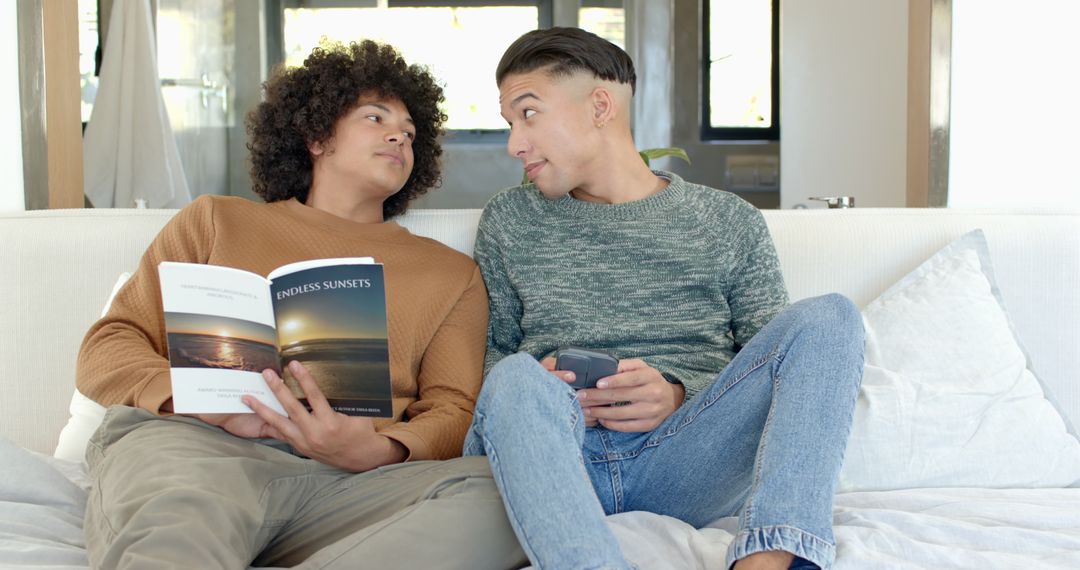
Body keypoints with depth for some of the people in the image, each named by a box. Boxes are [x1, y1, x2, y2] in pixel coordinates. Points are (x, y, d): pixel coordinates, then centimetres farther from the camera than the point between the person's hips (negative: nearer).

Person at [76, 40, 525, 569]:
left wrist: (378, 452, -13)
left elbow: (453, 412, 12)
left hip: (350, 482, 5)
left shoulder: (451, 273, 26)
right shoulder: (217, 221, 24)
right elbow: (105, 352, 17)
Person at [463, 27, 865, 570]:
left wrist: (679, 396, -9)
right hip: (555, 455, 0)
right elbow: (490, 353, 18)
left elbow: (775, 374, 12)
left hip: (684, 456, 1)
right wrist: (535, 396, -6)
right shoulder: (509, 220, 20)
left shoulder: (729, 223, 16)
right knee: (517, 378, -34)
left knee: (826, 318, -21)